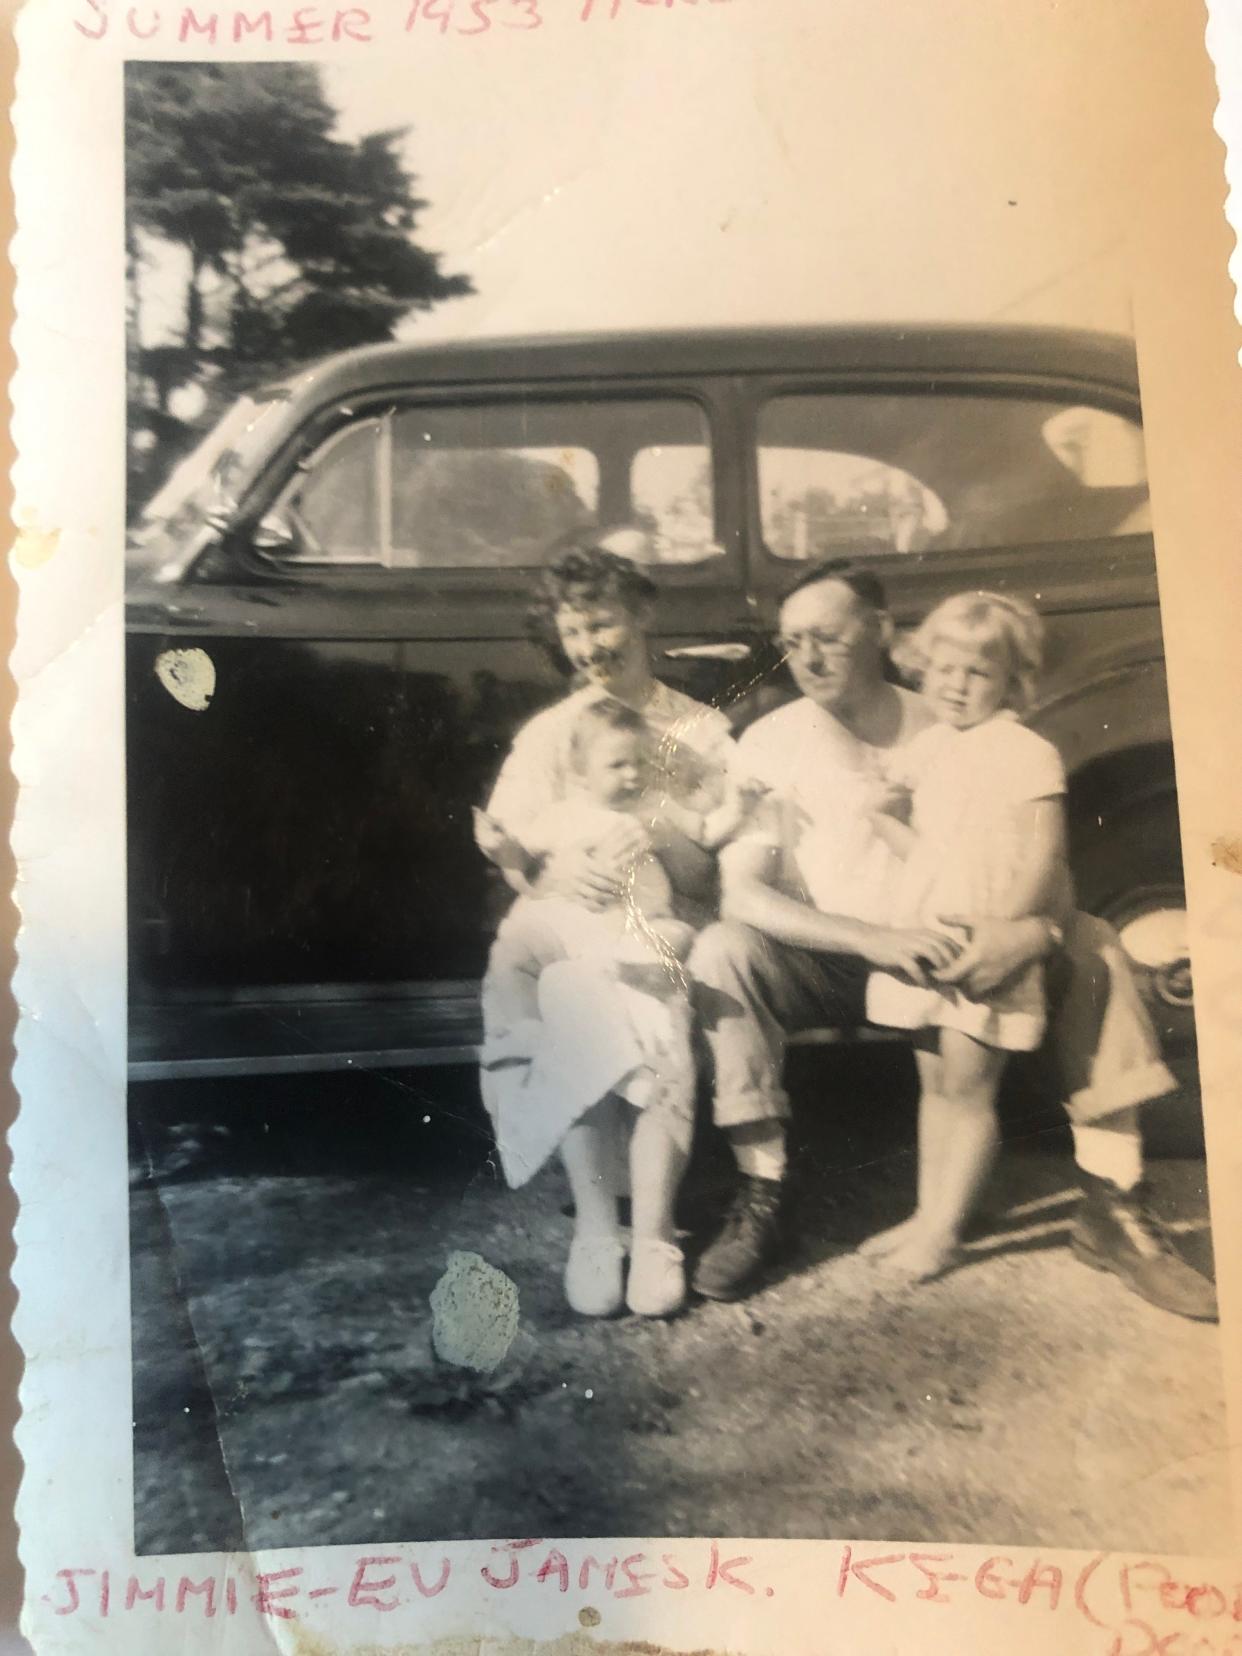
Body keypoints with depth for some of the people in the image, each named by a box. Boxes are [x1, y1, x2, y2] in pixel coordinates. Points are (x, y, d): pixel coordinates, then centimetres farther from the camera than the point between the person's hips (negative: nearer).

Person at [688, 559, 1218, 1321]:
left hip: (944, 962, 2)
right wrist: (874, 941, -31)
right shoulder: (773, 741, -9)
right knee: (722, 951, -31)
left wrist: (1037, 929, -30)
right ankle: (763, 1196, -22)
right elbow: (742, 892, -19)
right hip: (825, 968, -2)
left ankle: (1113, 1208, -9)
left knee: (1093, 944, -16)